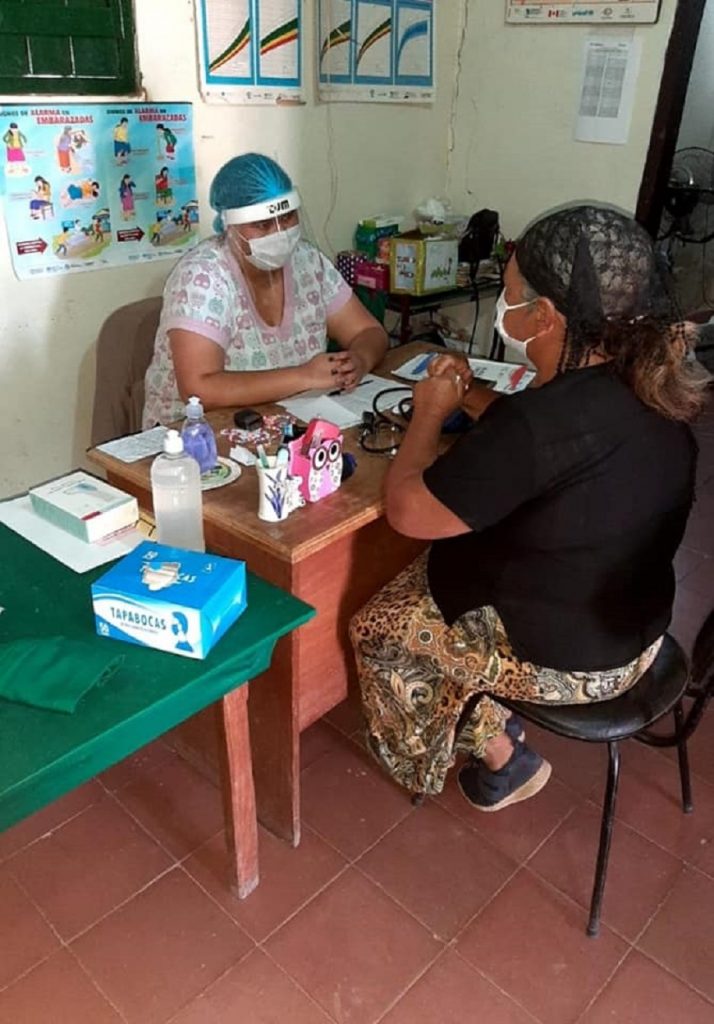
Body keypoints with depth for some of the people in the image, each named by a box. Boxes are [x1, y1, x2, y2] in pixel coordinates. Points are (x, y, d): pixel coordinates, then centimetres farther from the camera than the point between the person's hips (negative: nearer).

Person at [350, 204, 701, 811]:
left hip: (568, 656, -8)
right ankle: (495, 722, 30)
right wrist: (475, 398, 5)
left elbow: (406, 510, -23)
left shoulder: (536, 426, -34)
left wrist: (431, 412, -8)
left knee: (380, 629, 11)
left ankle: (502, 761, 25)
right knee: (430, 579, 22)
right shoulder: (641, 385, -7)